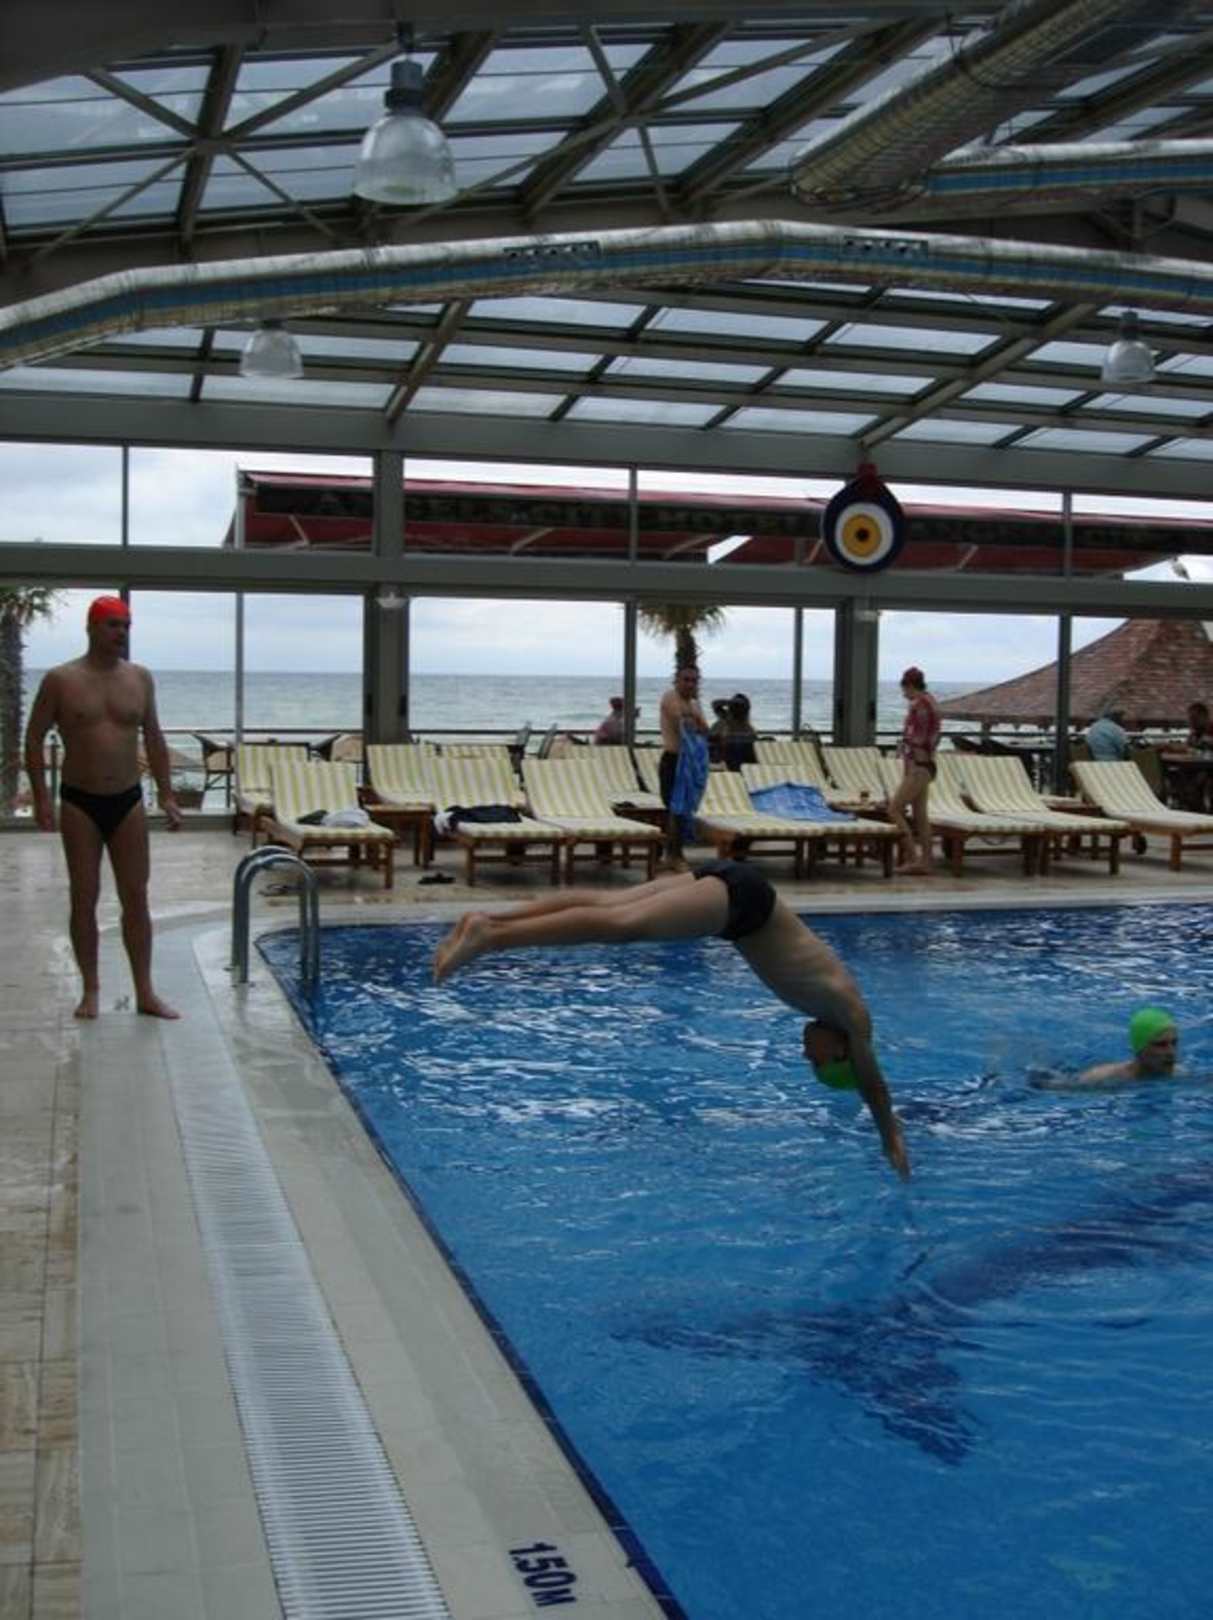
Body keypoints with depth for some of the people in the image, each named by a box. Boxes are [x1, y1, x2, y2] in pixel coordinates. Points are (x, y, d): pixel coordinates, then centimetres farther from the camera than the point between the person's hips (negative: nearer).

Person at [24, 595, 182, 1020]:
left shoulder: (140, 678, 5)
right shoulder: (61, 680, -4)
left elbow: (154, 739, 12)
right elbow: (34, 738, -1)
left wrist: (166, 794, 7)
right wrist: (41, 798, -9)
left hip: (128, 801, 2)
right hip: (80, 802, -2)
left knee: (136, 898, 3)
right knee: (84, 899, 3)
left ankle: (145, 992, 9)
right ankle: (90, 990, 13)